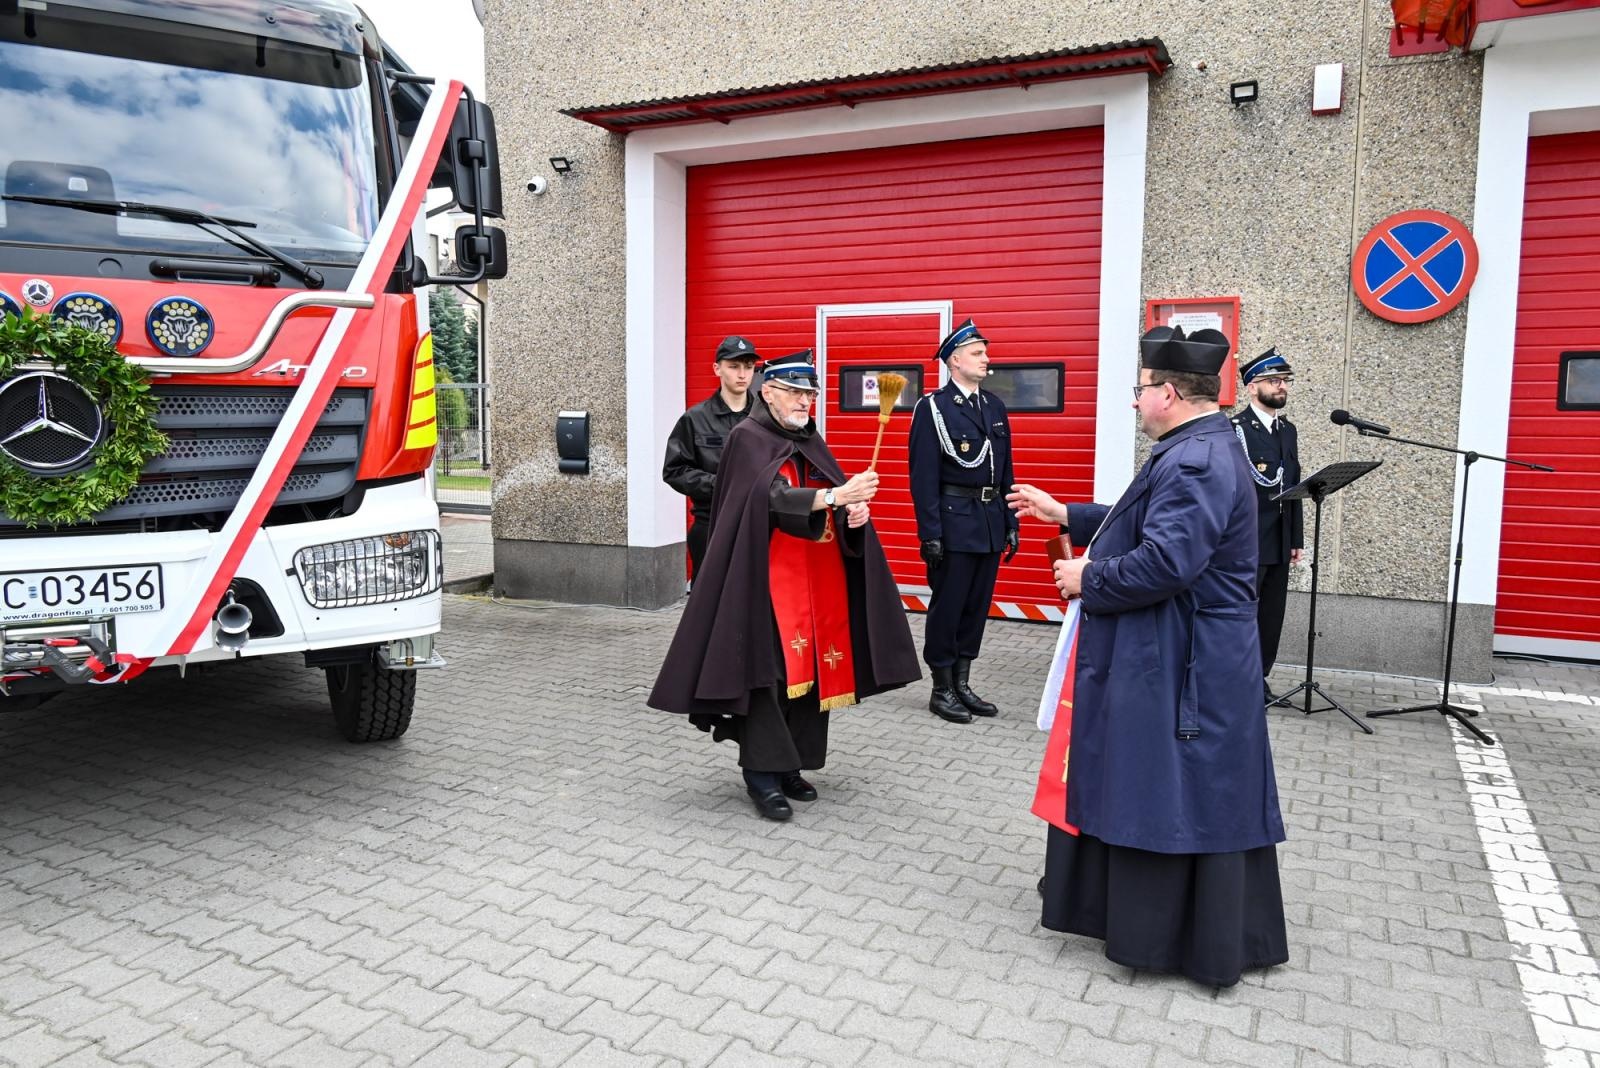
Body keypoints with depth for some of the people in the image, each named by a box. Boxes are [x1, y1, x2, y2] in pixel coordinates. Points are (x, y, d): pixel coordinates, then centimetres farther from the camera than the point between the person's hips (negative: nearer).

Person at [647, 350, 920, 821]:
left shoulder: (811, 440, 15)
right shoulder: (748, 438, -6)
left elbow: (837, 500, 11)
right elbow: (773, 497, -22)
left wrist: (855, 509, -13)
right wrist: (834, 496, -35)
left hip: (817, 575, 7)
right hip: (769, 574, -7)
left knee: (808, 668, 7)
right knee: (769, 670, -9)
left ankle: (789, 764, 19)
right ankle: (762, 771, 1)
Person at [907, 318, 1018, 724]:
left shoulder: (995, 407, 13)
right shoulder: (933, 408, -7)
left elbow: (1005, 470, 15)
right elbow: (924, 475, -11)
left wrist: (1010, 522, 11)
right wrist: (930, 534, -16)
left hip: (991, 522, 7)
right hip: (954, 521, -6)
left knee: (977, 607, 12)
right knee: (947, 607, 2)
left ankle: (962, 683, 23)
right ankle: (942, 690, 14)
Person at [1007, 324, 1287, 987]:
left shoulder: (1195, 462, -23)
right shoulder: (1202, 450, 12)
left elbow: (1165, 560, -31)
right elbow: (1149, 526, 23)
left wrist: (1088, 578, -15)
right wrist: (1064, 515, 23)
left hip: (1178, 666, -11)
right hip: (1183, 657, 11)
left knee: (1172, 798, 2)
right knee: (1196, 797, 20)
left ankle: (1163, 938, 17)